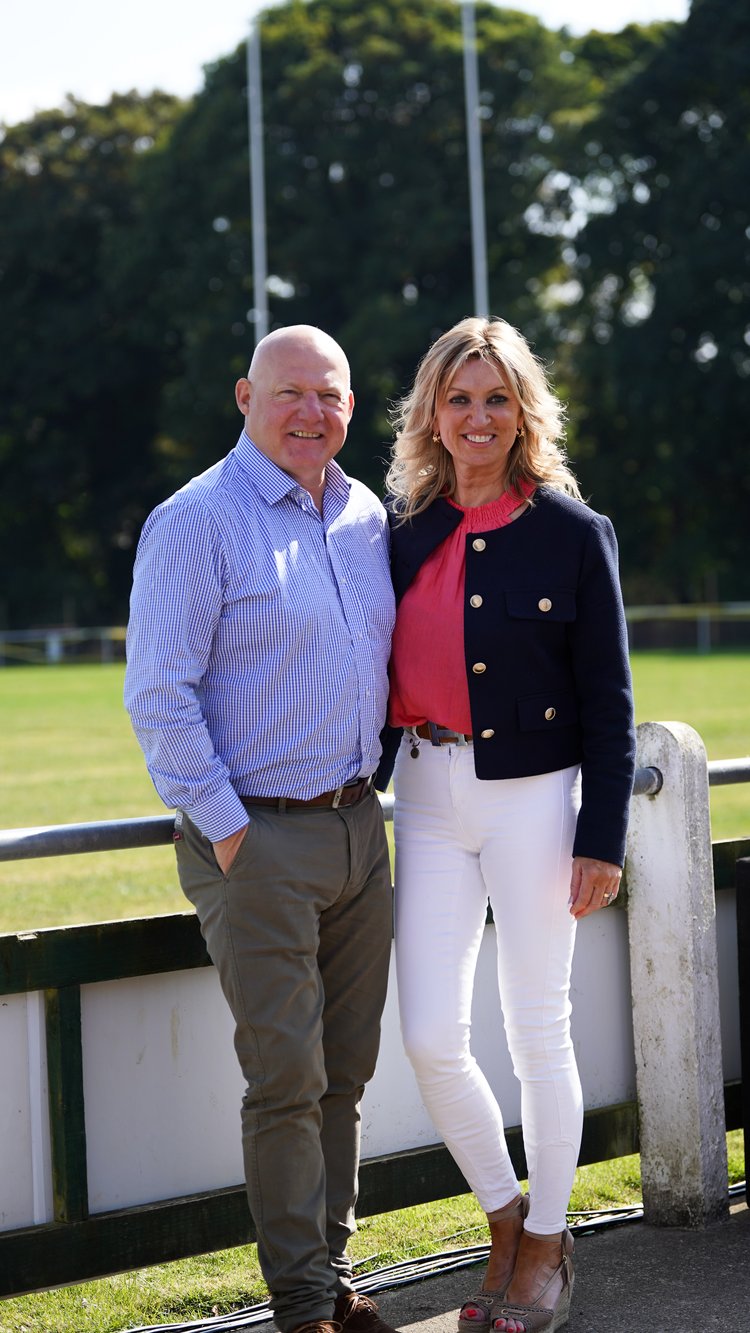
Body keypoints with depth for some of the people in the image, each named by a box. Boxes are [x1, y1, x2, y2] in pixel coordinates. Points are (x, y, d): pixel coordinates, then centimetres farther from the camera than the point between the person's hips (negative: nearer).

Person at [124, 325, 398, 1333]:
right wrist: (225, 827, -14)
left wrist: (367, 782, 16)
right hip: (256, 839, -6)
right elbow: (160, 696, -13)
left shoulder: (368, 518, 11)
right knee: (287, 1077, -4)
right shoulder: (196, 522, -10)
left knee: (345, 1069, 11)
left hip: (357, 825, 6)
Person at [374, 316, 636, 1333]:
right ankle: (506, 1219, 22)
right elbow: (379, 669, 12)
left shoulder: (571, 532, -5)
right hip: (427, 799, 4)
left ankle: (547, 1245, 22)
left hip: (532, 797, -3)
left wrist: (602, 840, -8)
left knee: (537, 1032, 5)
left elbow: (607, 702, -4)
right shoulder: (403, 524, 6)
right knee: (430, 1040, 0)